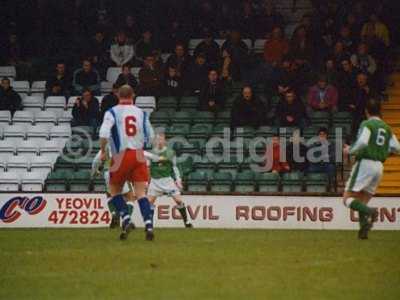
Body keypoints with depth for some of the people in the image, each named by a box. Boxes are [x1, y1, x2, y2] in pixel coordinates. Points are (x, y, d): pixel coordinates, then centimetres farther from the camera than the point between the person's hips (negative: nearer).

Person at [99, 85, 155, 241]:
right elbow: (151, 137, 10)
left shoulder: (112, 112, -2)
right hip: (139, 155, 2)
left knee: (114, 190, 16)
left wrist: (103, 151, -3)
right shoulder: (141, 113, 7)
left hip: (121, 156, -2)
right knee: (141, 193, 1)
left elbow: (104, 133, -16)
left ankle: (126, 219, -1)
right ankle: (149, 225, -13)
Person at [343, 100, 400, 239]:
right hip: (379, 166, 7)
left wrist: (350, 151, -6)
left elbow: (362, 143, -22)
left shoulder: (367, 124, -6)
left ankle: (370, 212, -27)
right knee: (362, 203, 14)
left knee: (347, 199, -5)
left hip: (365, 164, -7)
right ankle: (364, 230, -2)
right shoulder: (387, 128, 13)